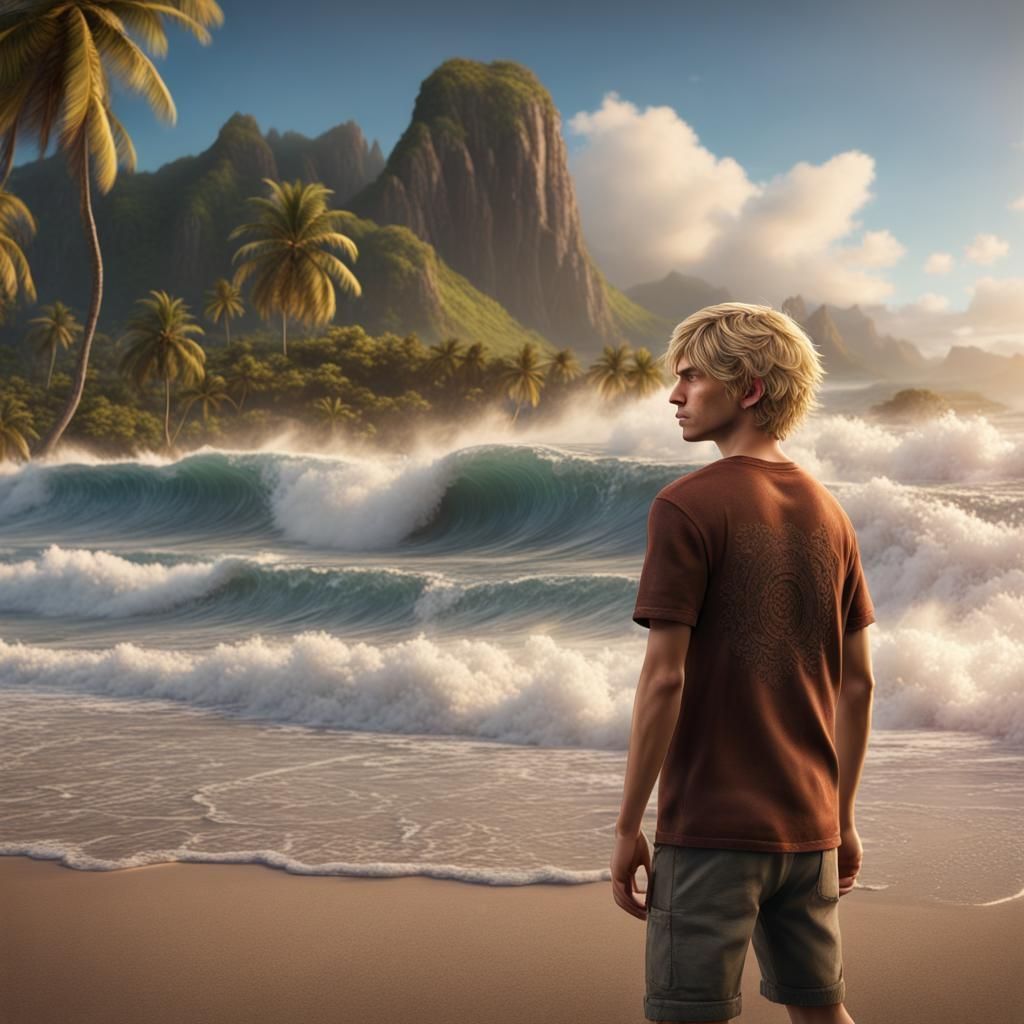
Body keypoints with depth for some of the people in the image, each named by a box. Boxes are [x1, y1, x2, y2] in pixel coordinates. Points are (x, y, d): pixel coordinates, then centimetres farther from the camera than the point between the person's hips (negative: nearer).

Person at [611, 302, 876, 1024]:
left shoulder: (688, 506, -12)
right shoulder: (828, 513, 7)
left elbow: (665, 679, -15)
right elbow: (858, 683, 10)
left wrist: (628, 826, -8)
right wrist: (843, 818, 18)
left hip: (713, 825, -6)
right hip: (808, 825, 6)